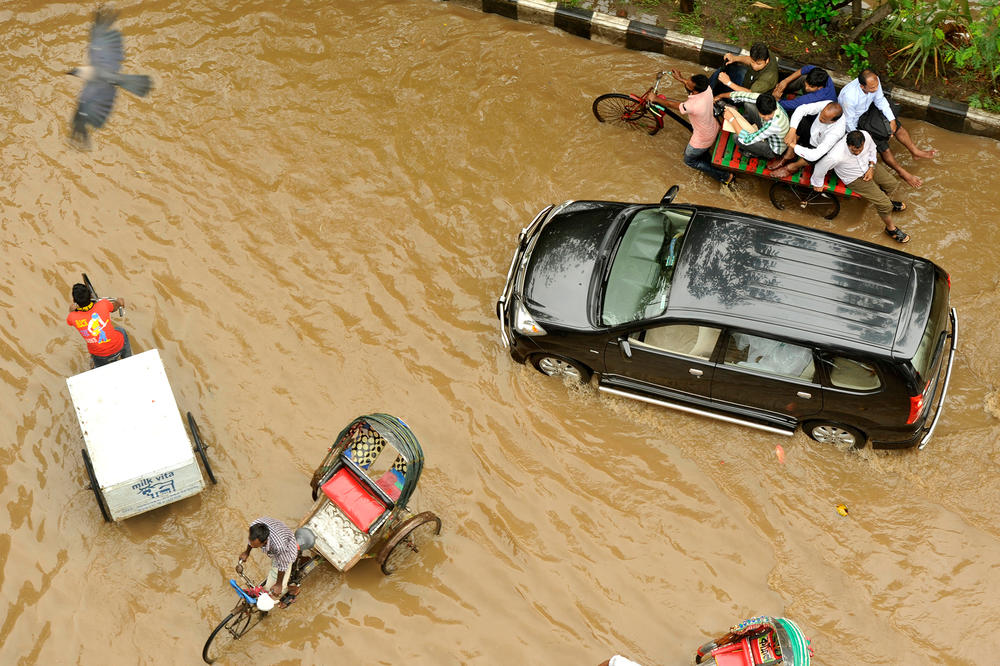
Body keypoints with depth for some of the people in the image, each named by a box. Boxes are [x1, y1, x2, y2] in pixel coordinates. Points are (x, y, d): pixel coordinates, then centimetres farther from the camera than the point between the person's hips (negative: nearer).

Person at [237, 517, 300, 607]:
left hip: (286, 553, -5)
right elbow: (251, 539, -6)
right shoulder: (254, 525, -33)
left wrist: (278, 584, -13)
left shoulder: (279, 545, -48)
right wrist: (247, 552, 12)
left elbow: (282, 566, -27)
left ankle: (294, 590, 30)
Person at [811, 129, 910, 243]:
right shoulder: (836, 156, -42)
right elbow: (820, 168, -23)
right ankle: (891, 228, 22)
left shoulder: (866, 136, -27)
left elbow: (872, 149, -2)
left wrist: (871, 168, -10)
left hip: (868, 166, 5)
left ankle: (886, 201, 49)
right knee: (884, 204, -6)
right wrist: (817, 184, -5)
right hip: (855, 178, -5)